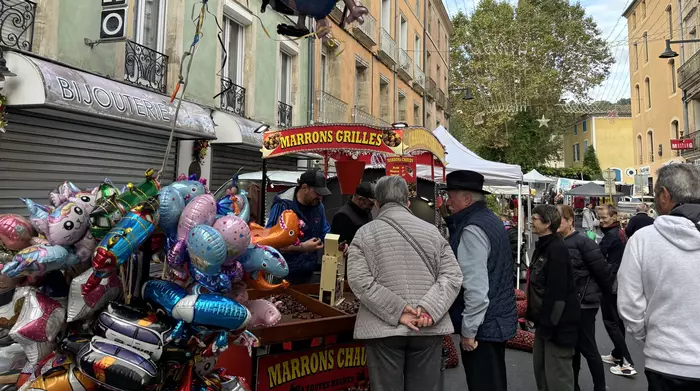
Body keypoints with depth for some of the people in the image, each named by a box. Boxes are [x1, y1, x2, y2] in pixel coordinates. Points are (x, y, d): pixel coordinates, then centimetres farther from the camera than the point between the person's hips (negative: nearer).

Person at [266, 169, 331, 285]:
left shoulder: (318, 206, 4)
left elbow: (325, 233, 14)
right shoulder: (283, 206, -19)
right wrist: (302, 247, -25)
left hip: (308, 272, 7)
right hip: (284, 274, -7)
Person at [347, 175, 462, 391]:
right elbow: (452, 275, -1)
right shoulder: (432, 231, 7)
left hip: (384, 329, -2)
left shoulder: (365, 233, 0)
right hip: (429, 328, 2)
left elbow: (359, 280, -11)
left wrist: (397, 312, -13)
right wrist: (429, 309, -10)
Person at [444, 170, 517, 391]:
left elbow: (476, 286, -26)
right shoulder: (491, 219, 10)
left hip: (483, 324, -10)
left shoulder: (471, 229, -21)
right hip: (497, 318, 10)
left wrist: (468, 330, -18)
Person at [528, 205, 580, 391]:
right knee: (540, 369, 18)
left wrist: (548, 324, -21)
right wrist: (535, 316, 18)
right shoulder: (542, 246, 12)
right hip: (545, 320, 10)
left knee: (557, 376, -1)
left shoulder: (557, 248, -18)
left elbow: (557, 292, -23)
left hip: (558, 323, -10)